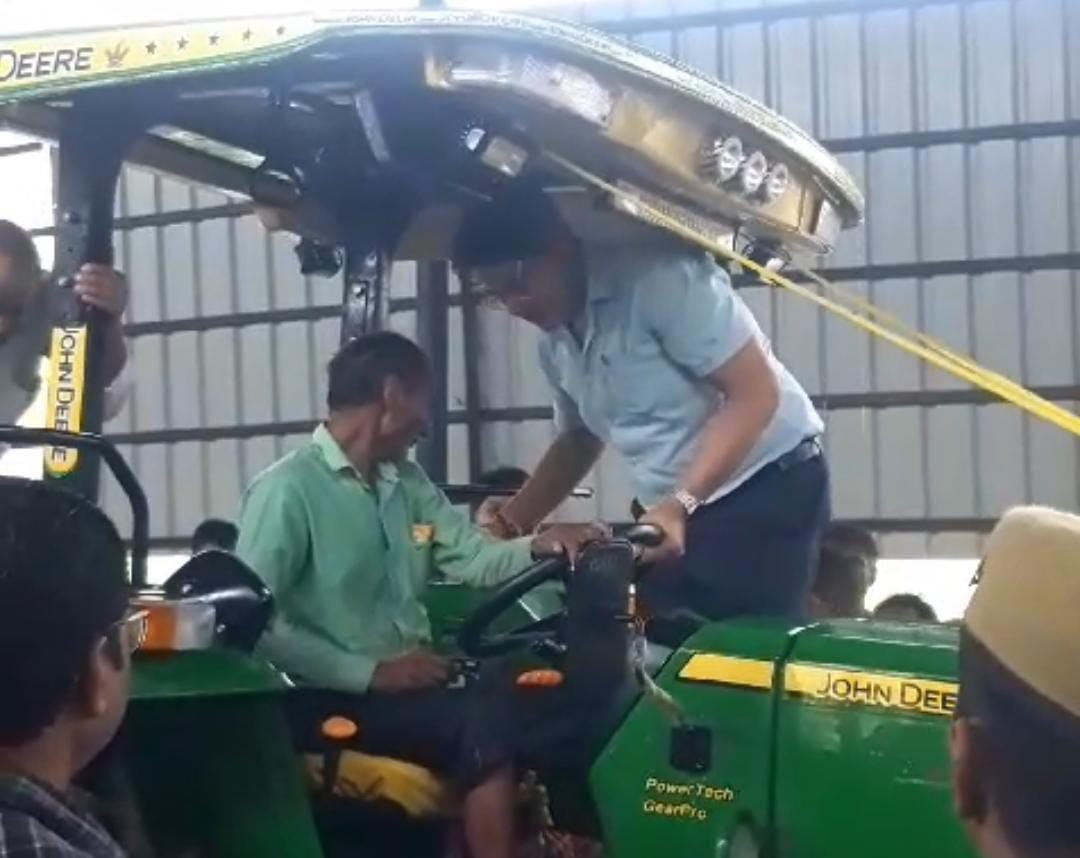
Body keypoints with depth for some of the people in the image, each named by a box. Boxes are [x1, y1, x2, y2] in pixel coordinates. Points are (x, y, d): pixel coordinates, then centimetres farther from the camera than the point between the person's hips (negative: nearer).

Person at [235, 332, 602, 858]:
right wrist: (370, 672, -21)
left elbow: (472, 559, 10)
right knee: (482, 722, -27)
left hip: (410, 681, 8)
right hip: (331, 699, -7)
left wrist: (538, 547, -12)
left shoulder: (408, 482, 15)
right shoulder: (287, 490, -11)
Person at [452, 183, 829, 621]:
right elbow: (576, 440, 24)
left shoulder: (658, 278, -18)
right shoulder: (554, 342, 7)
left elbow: (757, 393, -20)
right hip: (675, 512, 8)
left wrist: (678, 505, -28)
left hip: (766, 487, -8)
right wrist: (510, 522, 10)